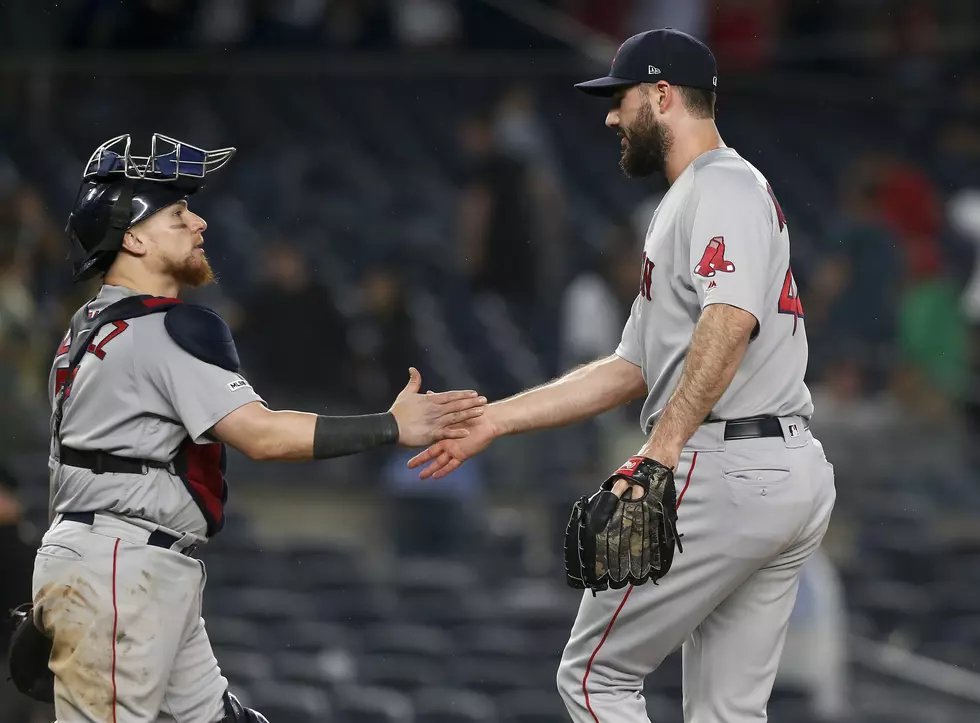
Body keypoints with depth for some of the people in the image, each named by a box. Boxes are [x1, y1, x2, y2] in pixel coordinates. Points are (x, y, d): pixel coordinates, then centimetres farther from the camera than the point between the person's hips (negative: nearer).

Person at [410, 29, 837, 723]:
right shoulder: (684, 207, 27)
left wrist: (660, 452, -34)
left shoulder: (722, 185, -6)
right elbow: (629, 372, 26)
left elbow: (730, 322, -25)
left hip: (723, 469, -10)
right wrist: (492, 421, 21)